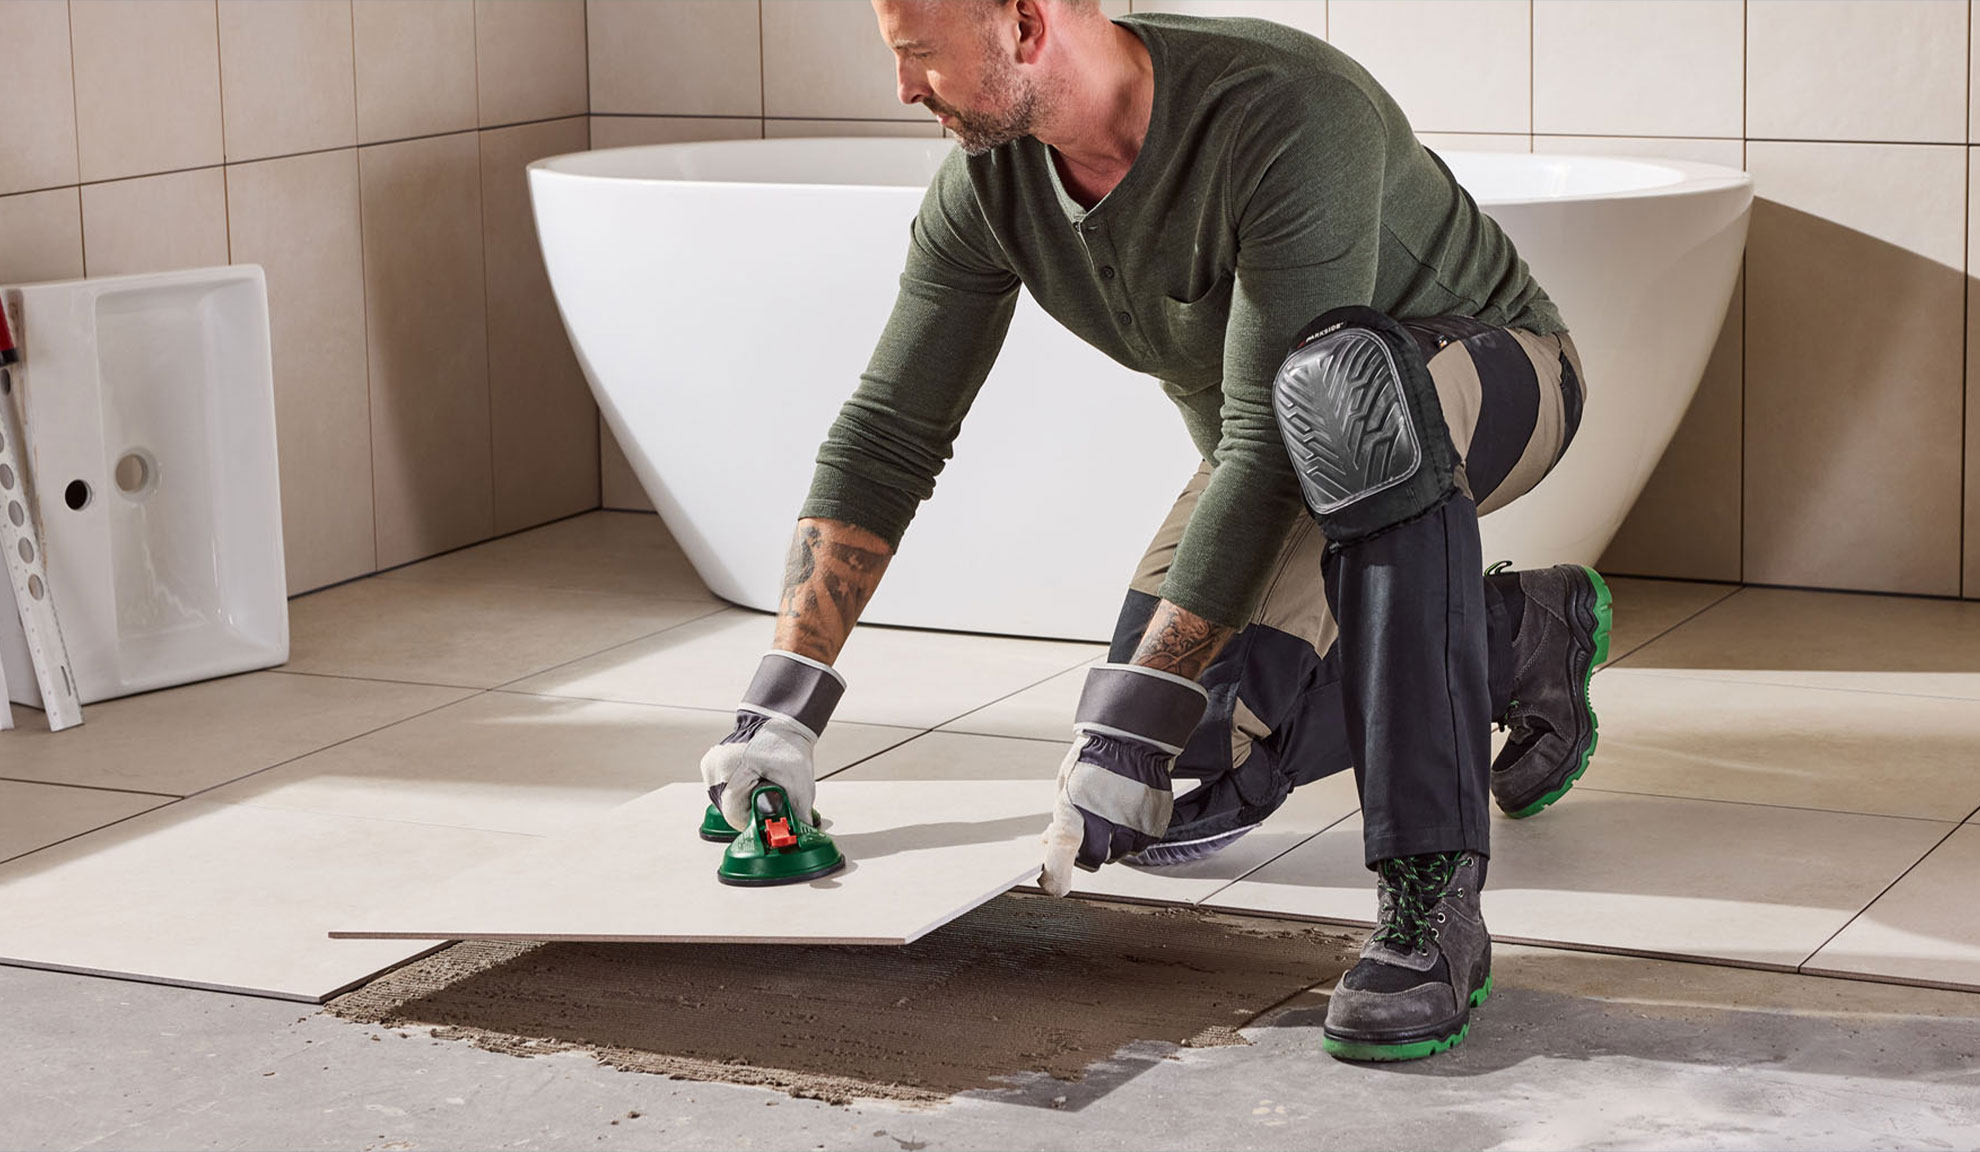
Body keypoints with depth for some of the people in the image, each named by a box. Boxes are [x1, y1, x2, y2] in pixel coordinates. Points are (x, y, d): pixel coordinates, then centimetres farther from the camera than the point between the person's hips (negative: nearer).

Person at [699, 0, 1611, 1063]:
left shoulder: (1289, 117, -37)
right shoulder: (989, 183, -15)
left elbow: (1271, 446, -39)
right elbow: (885, 434, -8)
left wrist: (1130, 719, -40)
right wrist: (781, 704, -13)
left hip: (1491, 377, -7)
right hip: (1276, 442, 7)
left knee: (1343, 393, -44)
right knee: (1182, 807, -9)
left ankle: (1431, 894, -39)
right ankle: (1523, 638, 15)